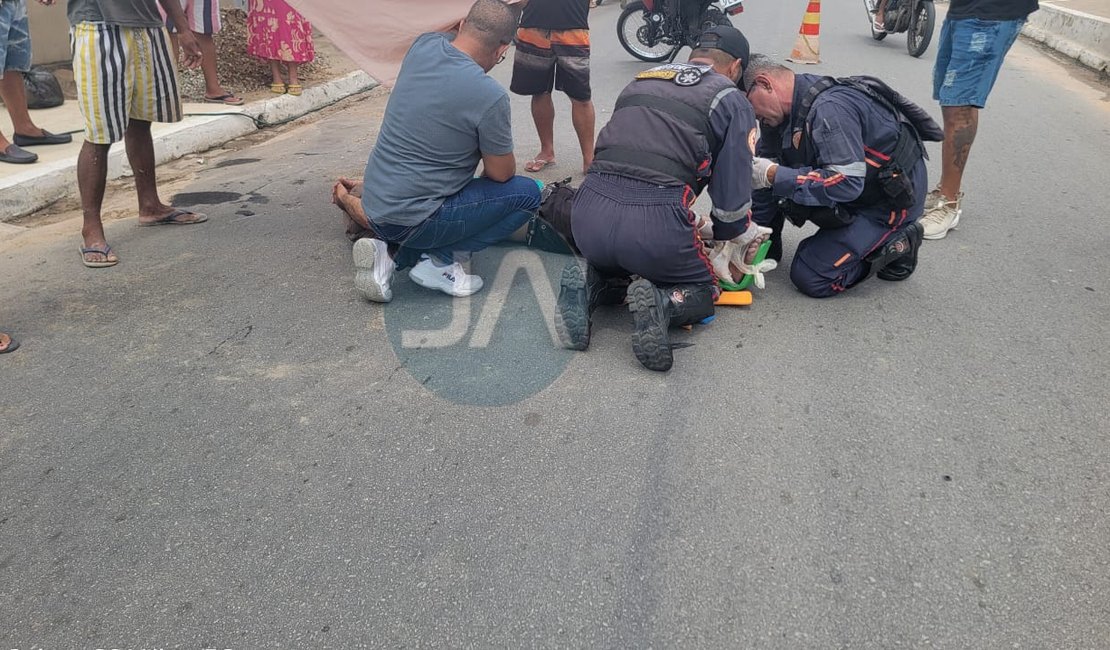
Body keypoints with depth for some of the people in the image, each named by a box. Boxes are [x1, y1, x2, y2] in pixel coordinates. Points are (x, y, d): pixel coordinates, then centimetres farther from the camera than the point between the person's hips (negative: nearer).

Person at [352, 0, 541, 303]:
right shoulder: (489, 96, -20)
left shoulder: (423, 45, -1)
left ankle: (392, 253, 10)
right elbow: (501, 174, -5)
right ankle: (441, 260, -3)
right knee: (527, 193, 3)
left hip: (374, 207, 7)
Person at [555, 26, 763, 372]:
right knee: (702, 292, 23)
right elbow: (733, 192, 7)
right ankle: (661, 304, -10)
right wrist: (726, 240, 29)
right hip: (657, 222, -4)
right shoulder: (732, 101, 11)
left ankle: (589, 287, 3)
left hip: (588, 215, 5)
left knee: (618, 265, 36)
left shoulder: (641, 80, 26)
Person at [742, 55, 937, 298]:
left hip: (893, 197, -9)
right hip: (859, 186, 9)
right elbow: (765, 171, 3)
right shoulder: (792, 107, -1)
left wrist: (775, 176, -31)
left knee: (809, 278, -16)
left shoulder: (828, 109, -29)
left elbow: (847, 183, -35)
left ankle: (897, 242, 0)